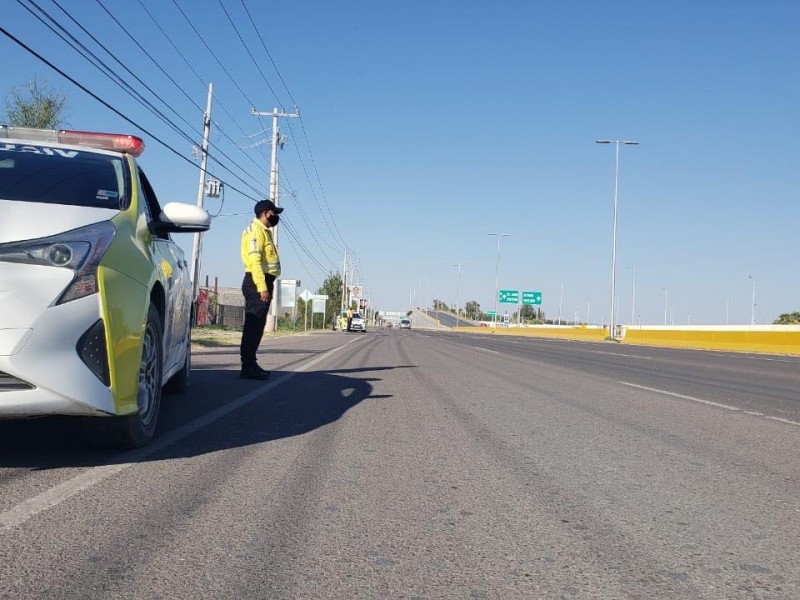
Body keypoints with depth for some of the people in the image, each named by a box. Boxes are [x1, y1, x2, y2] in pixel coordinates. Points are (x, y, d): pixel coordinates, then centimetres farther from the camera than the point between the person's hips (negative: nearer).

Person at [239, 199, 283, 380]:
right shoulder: (255, 231, -9)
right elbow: (255, 260, -19)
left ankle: (250, 364, 19)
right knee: (254, 325, -11)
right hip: (257, 283, -10)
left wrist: (267, 286, 14)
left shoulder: (264, 231, 22)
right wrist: (262, 287, -25)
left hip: (263, 282, 10)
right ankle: (248, 367, -11)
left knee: (256, 325, 13)